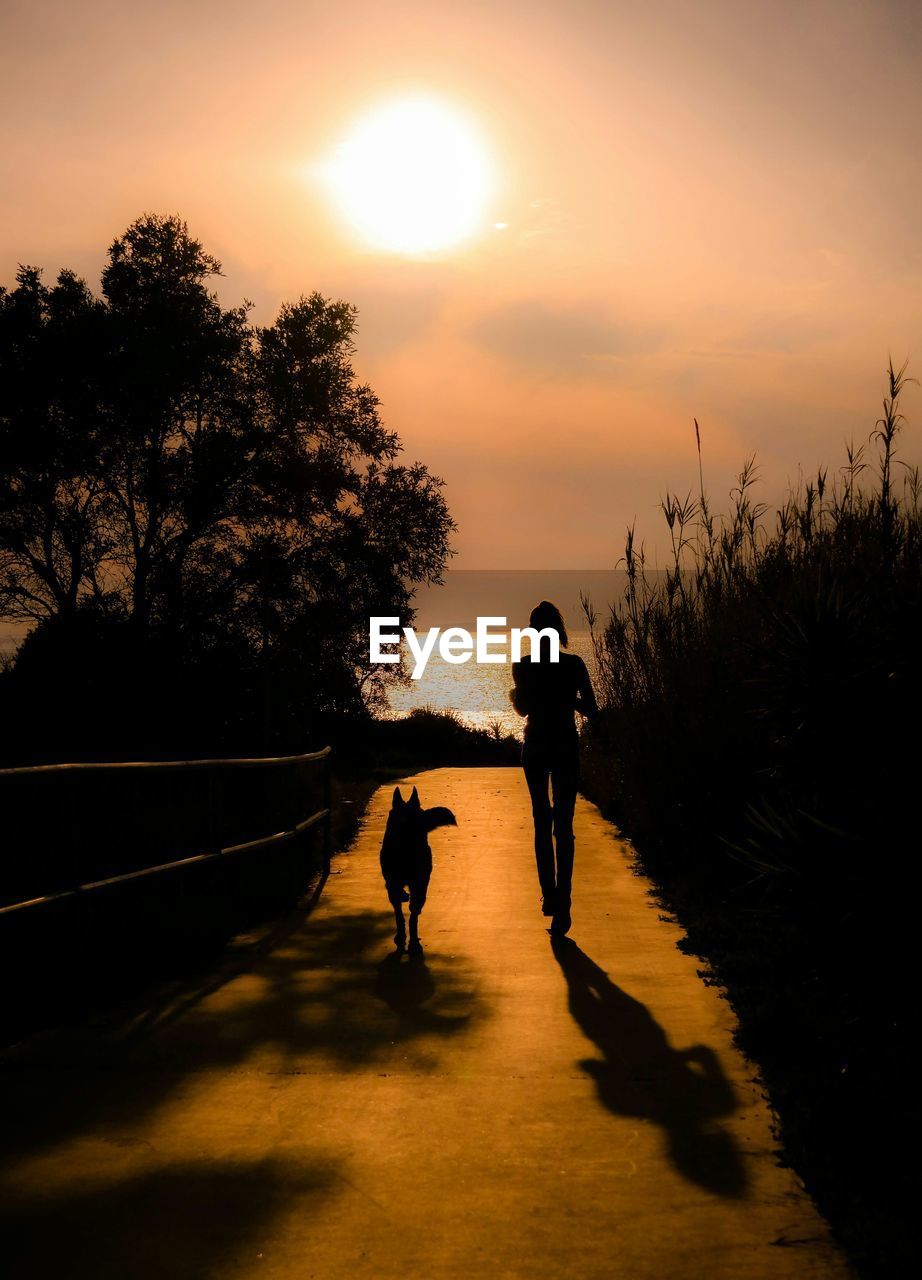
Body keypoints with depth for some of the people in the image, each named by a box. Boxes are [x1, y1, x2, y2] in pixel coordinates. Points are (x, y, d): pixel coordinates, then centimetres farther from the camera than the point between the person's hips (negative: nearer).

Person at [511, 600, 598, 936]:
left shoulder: (522, 666, -8)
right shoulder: (574, 664, -5)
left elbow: (523, 707, -14)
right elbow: (590, 710, -2)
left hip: (535, 749, 0)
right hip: (566, 749, 0)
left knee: (542, 823, 16)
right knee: (563, 827, 0)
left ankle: (550, 895, 17)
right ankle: (561, 905, -9)